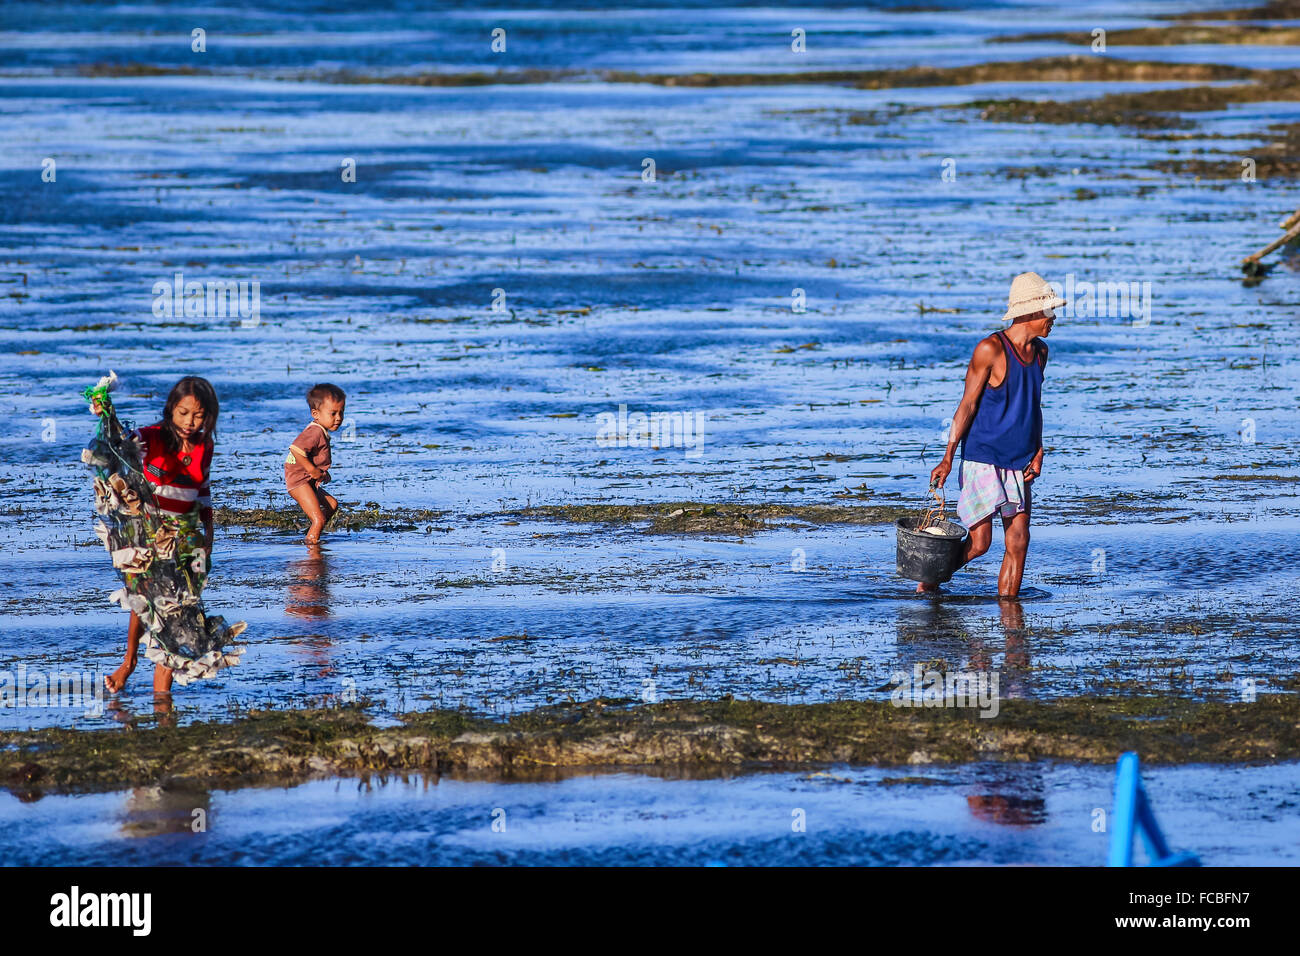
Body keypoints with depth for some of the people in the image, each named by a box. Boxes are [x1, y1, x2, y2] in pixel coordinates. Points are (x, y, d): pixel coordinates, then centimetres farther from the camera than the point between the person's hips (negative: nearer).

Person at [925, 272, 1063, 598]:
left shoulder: (1040, 351, 10)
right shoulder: (990, 349, -12)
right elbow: (968, 404, -10)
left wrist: (1038, 452, 7)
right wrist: (948, 458, -12)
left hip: (1019, 463, 7)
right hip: (983, 458, -7)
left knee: (1018, 543, 0)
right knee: (979, 542, -8)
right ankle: (929, 582, 16)